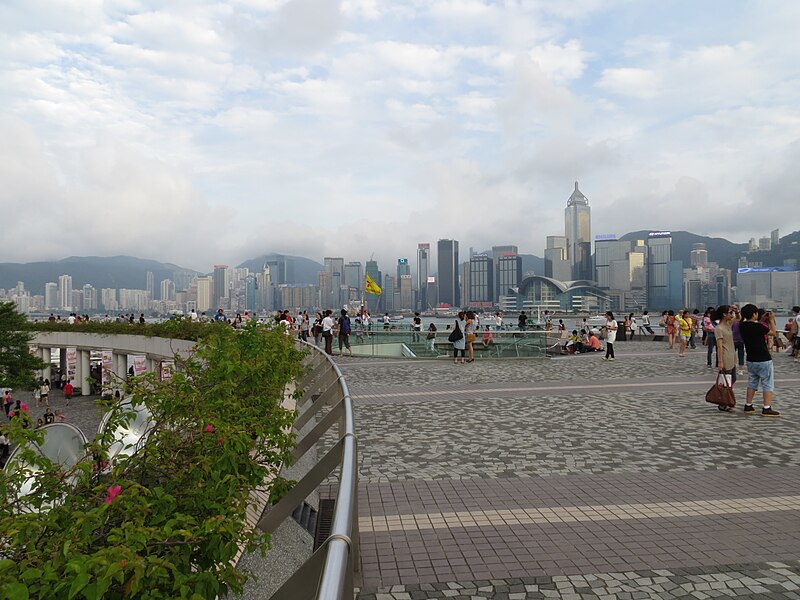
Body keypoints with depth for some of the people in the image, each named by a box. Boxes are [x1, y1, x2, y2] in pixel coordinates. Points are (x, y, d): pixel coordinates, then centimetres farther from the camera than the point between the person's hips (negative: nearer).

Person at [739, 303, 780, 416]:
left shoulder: (742, 326, -2)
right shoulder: (758, 326, -20)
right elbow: (772, 331, -4)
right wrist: (771, 319, 9)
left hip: (751, 360, 6)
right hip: (764, 359, -6)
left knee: (752, 383, 16)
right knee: (768, 384, 3)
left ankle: (748, 406, 19)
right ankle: (767, 408, 2)